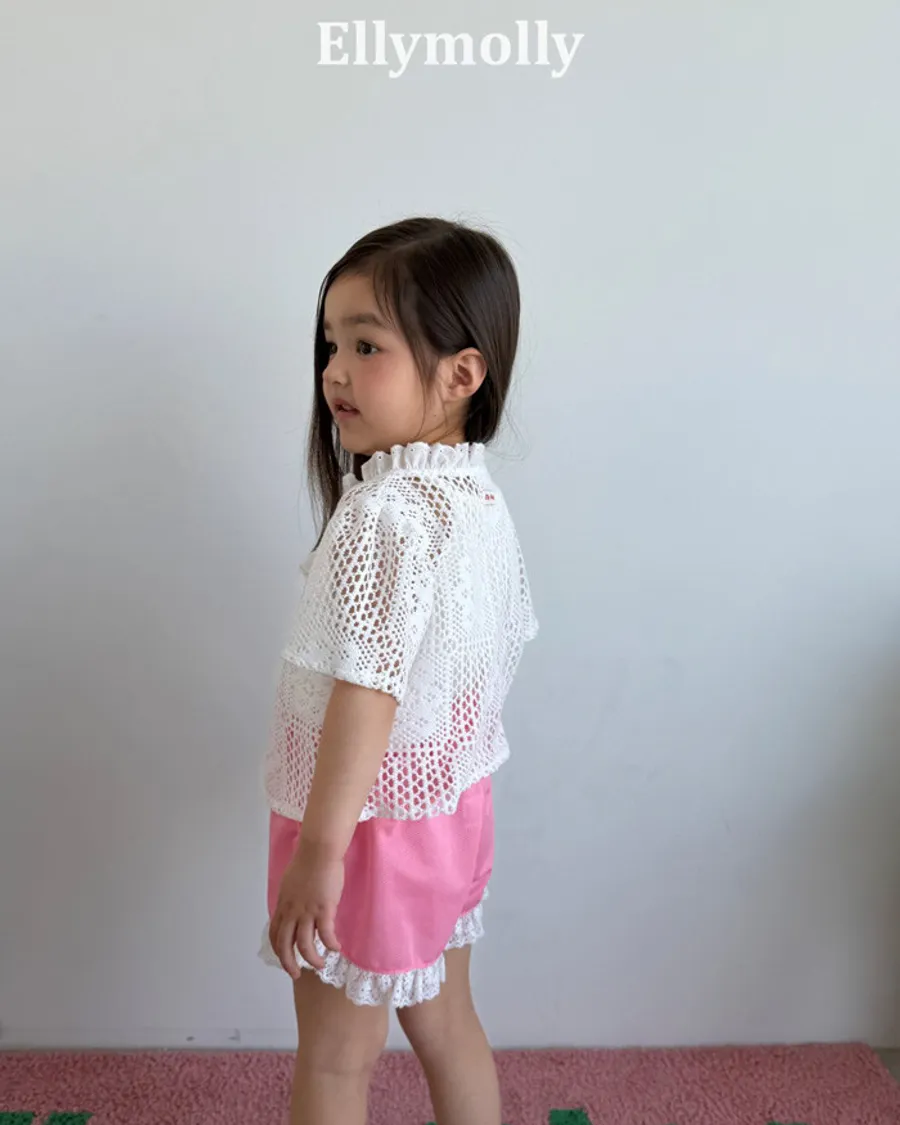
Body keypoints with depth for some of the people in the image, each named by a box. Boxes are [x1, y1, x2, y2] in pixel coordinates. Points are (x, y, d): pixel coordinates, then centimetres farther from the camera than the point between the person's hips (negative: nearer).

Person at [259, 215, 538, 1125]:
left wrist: (320, 846, -26)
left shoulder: (385, 512, -26)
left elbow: (368, 687, -30)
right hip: (453, 802, 8)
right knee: (445, 1021, 25)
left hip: (372, 817, -8)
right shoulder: (481, 496, 2)